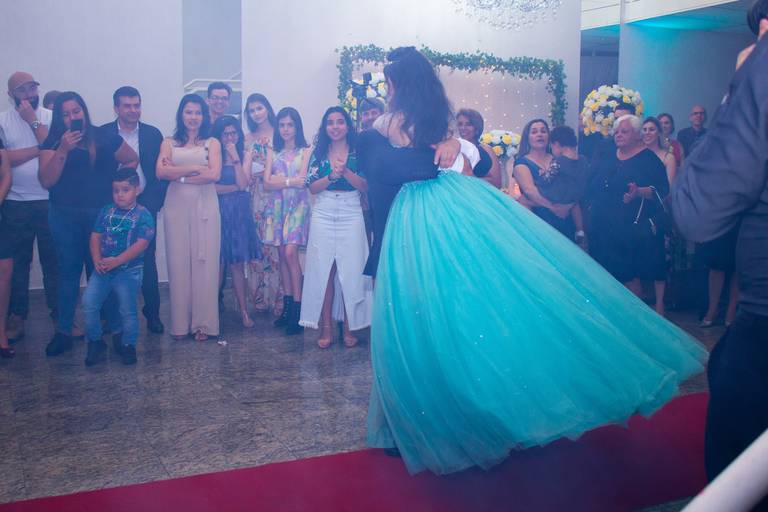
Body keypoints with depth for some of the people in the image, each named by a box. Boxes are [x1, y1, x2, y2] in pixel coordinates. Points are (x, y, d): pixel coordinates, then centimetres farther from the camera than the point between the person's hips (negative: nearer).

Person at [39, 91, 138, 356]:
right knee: (68, 272, 8)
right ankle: (63, 332, 15)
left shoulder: (105, 138, 0)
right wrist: (63, 150, -17)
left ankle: (117, 329, 6)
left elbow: (132, 160, 12)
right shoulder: (52, 143, 3)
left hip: (100, 214, -1)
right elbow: (46, 181, -9)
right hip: (64, 217, 2)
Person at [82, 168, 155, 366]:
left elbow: (141, 244, -16)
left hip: (129, 270, -4)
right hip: (103, 268, 4)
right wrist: (97, 259, -10)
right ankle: (95, 341, 13)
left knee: (127, 309, -1)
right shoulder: (106, 211, 9)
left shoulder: (143, 215, -7)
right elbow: (95, 236, 7)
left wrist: (117, 260, -23)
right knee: (88, 302, -5)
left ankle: (128, 345, 20)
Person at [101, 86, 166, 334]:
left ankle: (152, 312, 12)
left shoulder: (153, 134, 5)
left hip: (144, 206, 1)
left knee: (147, 260, 2)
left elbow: (161, 173, 3)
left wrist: (151, 204, -6)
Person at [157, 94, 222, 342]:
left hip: (205, 206, -1)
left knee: (204, 261, -2)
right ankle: (180, 323, 7)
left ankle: (203, 323, 5)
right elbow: (161, 172, -5)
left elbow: (214, 174, -6)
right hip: (176, 206, 1)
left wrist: (179, 174, -5)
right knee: (178, 262, 1)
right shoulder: (169, 143, 12)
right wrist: (195, 168, -9)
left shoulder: (212, 143, 9)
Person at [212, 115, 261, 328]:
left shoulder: (244, 157, 9)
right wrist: (235, 187, -9)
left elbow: (243, 184, -7)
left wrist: (235, 157, -7)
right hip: (218, 212, -2)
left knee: (238, 264, 4)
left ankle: (243, 311, 8)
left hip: (239, 213, 2)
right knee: (218, 263, -1)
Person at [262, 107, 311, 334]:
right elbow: (266, 184, 2)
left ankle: (297, 308, -11)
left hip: (297, 206, -4)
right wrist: (290, 181, -9)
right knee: (282, 255, 3)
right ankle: (287, 306, 8)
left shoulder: (306, 151, 3)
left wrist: (278, 179, -6)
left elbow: (302, 180, -8)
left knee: (290, 253, -14)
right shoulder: (272, 152, 13)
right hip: (276, 206, 4)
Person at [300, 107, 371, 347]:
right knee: (323, 271, 0)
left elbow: (365, 186, -4)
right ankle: (326, 327, 7)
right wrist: (332, 175, -13)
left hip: (351, 216, -1)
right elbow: (312, 187, 2)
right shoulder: (318, 153, 9)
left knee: (351, 271, -2)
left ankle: (349, 326, 8)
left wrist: (345, 171, -17)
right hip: (323, 216, 1)